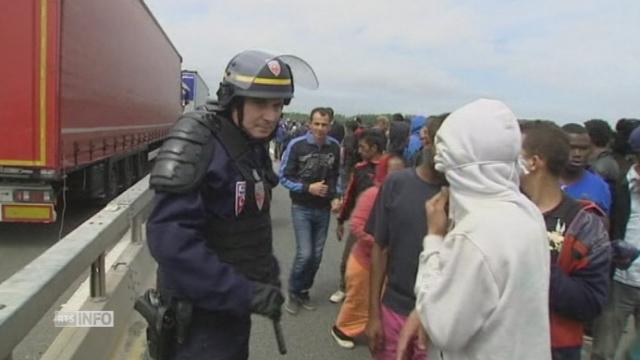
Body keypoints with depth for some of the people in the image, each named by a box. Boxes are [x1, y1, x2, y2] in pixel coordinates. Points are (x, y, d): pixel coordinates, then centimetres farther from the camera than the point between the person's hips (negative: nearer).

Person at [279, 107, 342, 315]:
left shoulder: (335, 147, -2)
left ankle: (304, 292, 30)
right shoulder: (296, 145, -14)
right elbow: (284, 177, -9)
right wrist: (308, 188, -21)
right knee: (304, 254, -10)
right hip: (302, 208, -4)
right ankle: (293, 293, 15)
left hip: (324, 209, 4)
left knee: (317, 255, 9)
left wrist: (336, 196, -3)